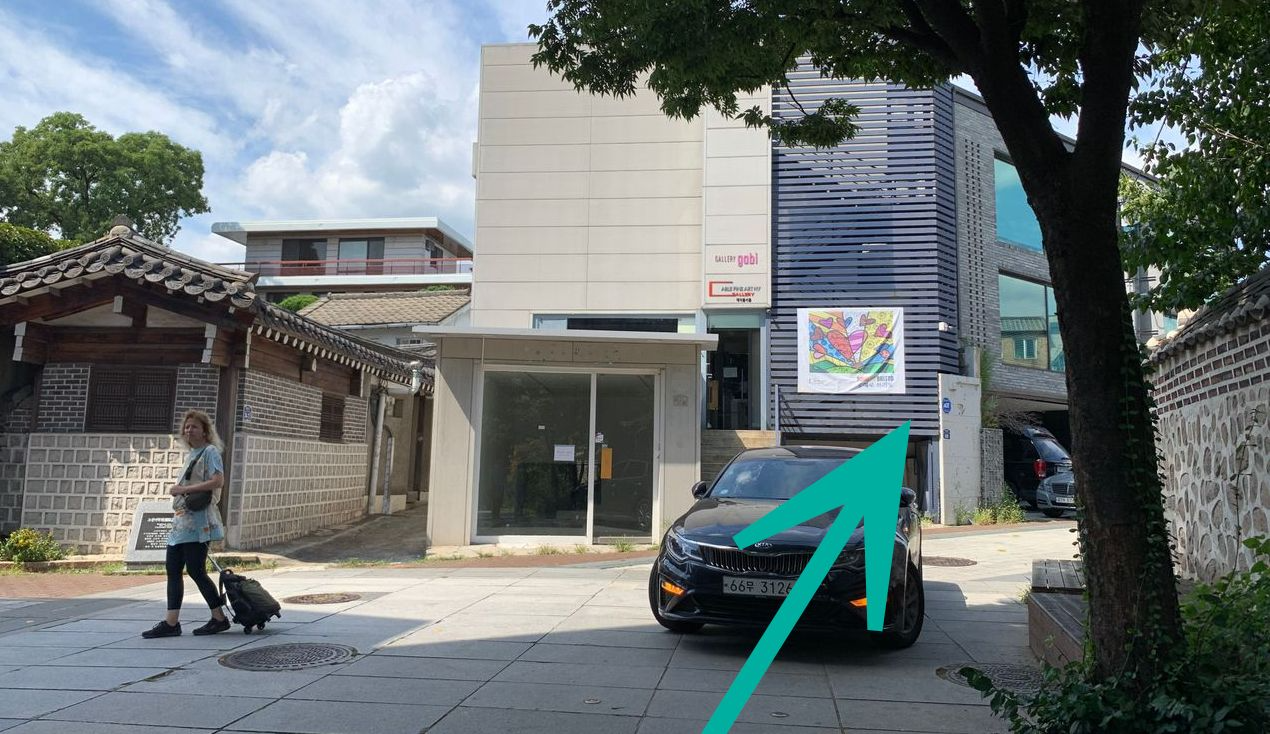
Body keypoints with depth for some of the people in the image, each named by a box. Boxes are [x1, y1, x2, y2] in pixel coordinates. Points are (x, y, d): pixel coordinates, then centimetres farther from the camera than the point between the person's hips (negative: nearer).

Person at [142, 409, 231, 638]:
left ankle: (219, 619, 5)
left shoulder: (210, 451, -6)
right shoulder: (191, 455, 20)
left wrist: (184, 489, -16)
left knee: (196, 570, -6)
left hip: (197, 522, -9)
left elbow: (218, 481, -19)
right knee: (173, 570, 5)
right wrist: (179, 490, 10)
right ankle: (171, 622, 9)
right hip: (181, 521, 9)